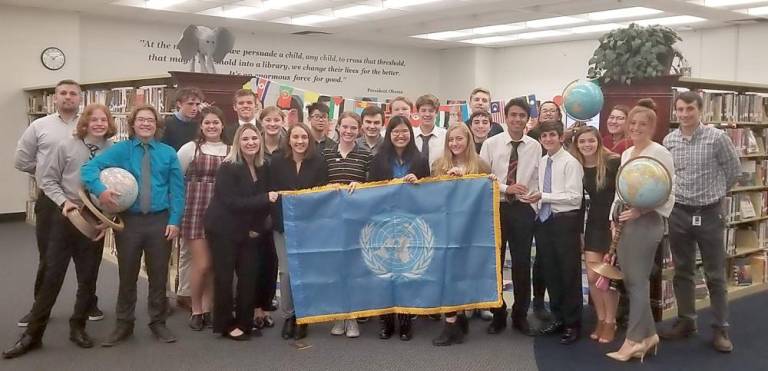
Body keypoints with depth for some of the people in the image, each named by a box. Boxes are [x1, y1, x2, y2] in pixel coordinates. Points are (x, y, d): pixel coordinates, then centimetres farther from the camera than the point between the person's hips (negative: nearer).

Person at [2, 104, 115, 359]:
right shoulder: (67, 147, -2)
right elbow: (47, 179, 1)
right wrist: (63, 201, -12)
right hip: (65, 219, -1)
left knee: (88, 278, 10)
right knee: (52, 275, 3)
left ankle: (78, 327, 28)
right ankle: (33, 334, 13)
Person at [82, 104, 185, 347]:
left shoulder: (168, 153, 4)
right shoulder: (120, 150, 1)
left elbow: (177, 189, 1)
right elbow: (89, 168, -9)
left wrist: (174, 220, -7)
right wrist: (100, 190, -28)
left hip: (160, 221, 1)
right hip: (129, 220, 0)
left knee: (159, 275, 9)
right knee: (127, 275, 10)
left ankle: (158, 322, 24)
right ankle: (124, 324, 24)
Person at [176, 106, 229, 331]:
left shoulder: (231, 151, 6)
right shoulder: (190, 148, 0)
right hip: (195, 211, -2)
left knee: (214, 265, 6)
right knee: (201, 264, -3)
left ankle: (207, 310, 19)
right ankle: (196, 311, 15)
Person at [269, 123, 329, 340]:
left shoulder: (318, 163, -2)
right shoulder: (277, 162, 0)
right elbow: (272, 193, -1)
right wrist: (276, 219, -11)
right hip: (284, 225, 1)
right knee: (286, 271, -2)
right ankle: (288, 315, 15)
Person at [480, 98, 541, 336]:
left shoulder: (535, 147, 1)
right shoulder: (490, 144, -2)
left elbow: (538, 181, 3)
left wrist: (533, 207, -3)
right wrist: (506, 188, -16)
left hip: (524, 210, 1)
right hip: (496, 208, 0)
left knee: (522, 264, 6)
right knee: (494, 262, 7)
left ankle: (520, 315, 21)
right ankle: (498, 315, 21)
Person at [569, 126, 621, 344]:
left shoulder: (613, 163, -13)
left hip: (614, 224, -4)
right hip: (594, 224, 4)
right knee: (592, 277, 2)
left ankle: (610, 323, 15)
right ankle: (601, 320, 20)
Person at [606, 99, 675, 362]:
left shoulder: (660, 153, -9)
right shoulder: (626, 153, 14)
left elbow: (668, 194, -12)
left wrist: (640, 211, -20)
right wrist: (614, 219, 11)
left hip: (646, 221, -8)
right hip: (624, 221, 8)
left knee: (638, 280, -3)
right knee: (629, 279, 9)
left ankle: (634, 340, 6)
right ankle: (648, 335, 20)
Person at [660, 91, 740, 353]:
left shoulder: (717, 138, -9)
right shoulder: (668, 141, 1)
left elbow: (734, 170, 3)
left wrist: (714, 193, 11)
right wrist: (681, 194, 12)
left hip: (709, 213, -3)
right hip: (679, 213, 3)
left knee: (715, 274, 4)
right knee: (682, 271, 12)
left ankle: (721, 329, 13)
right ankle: (686, 322, 24)